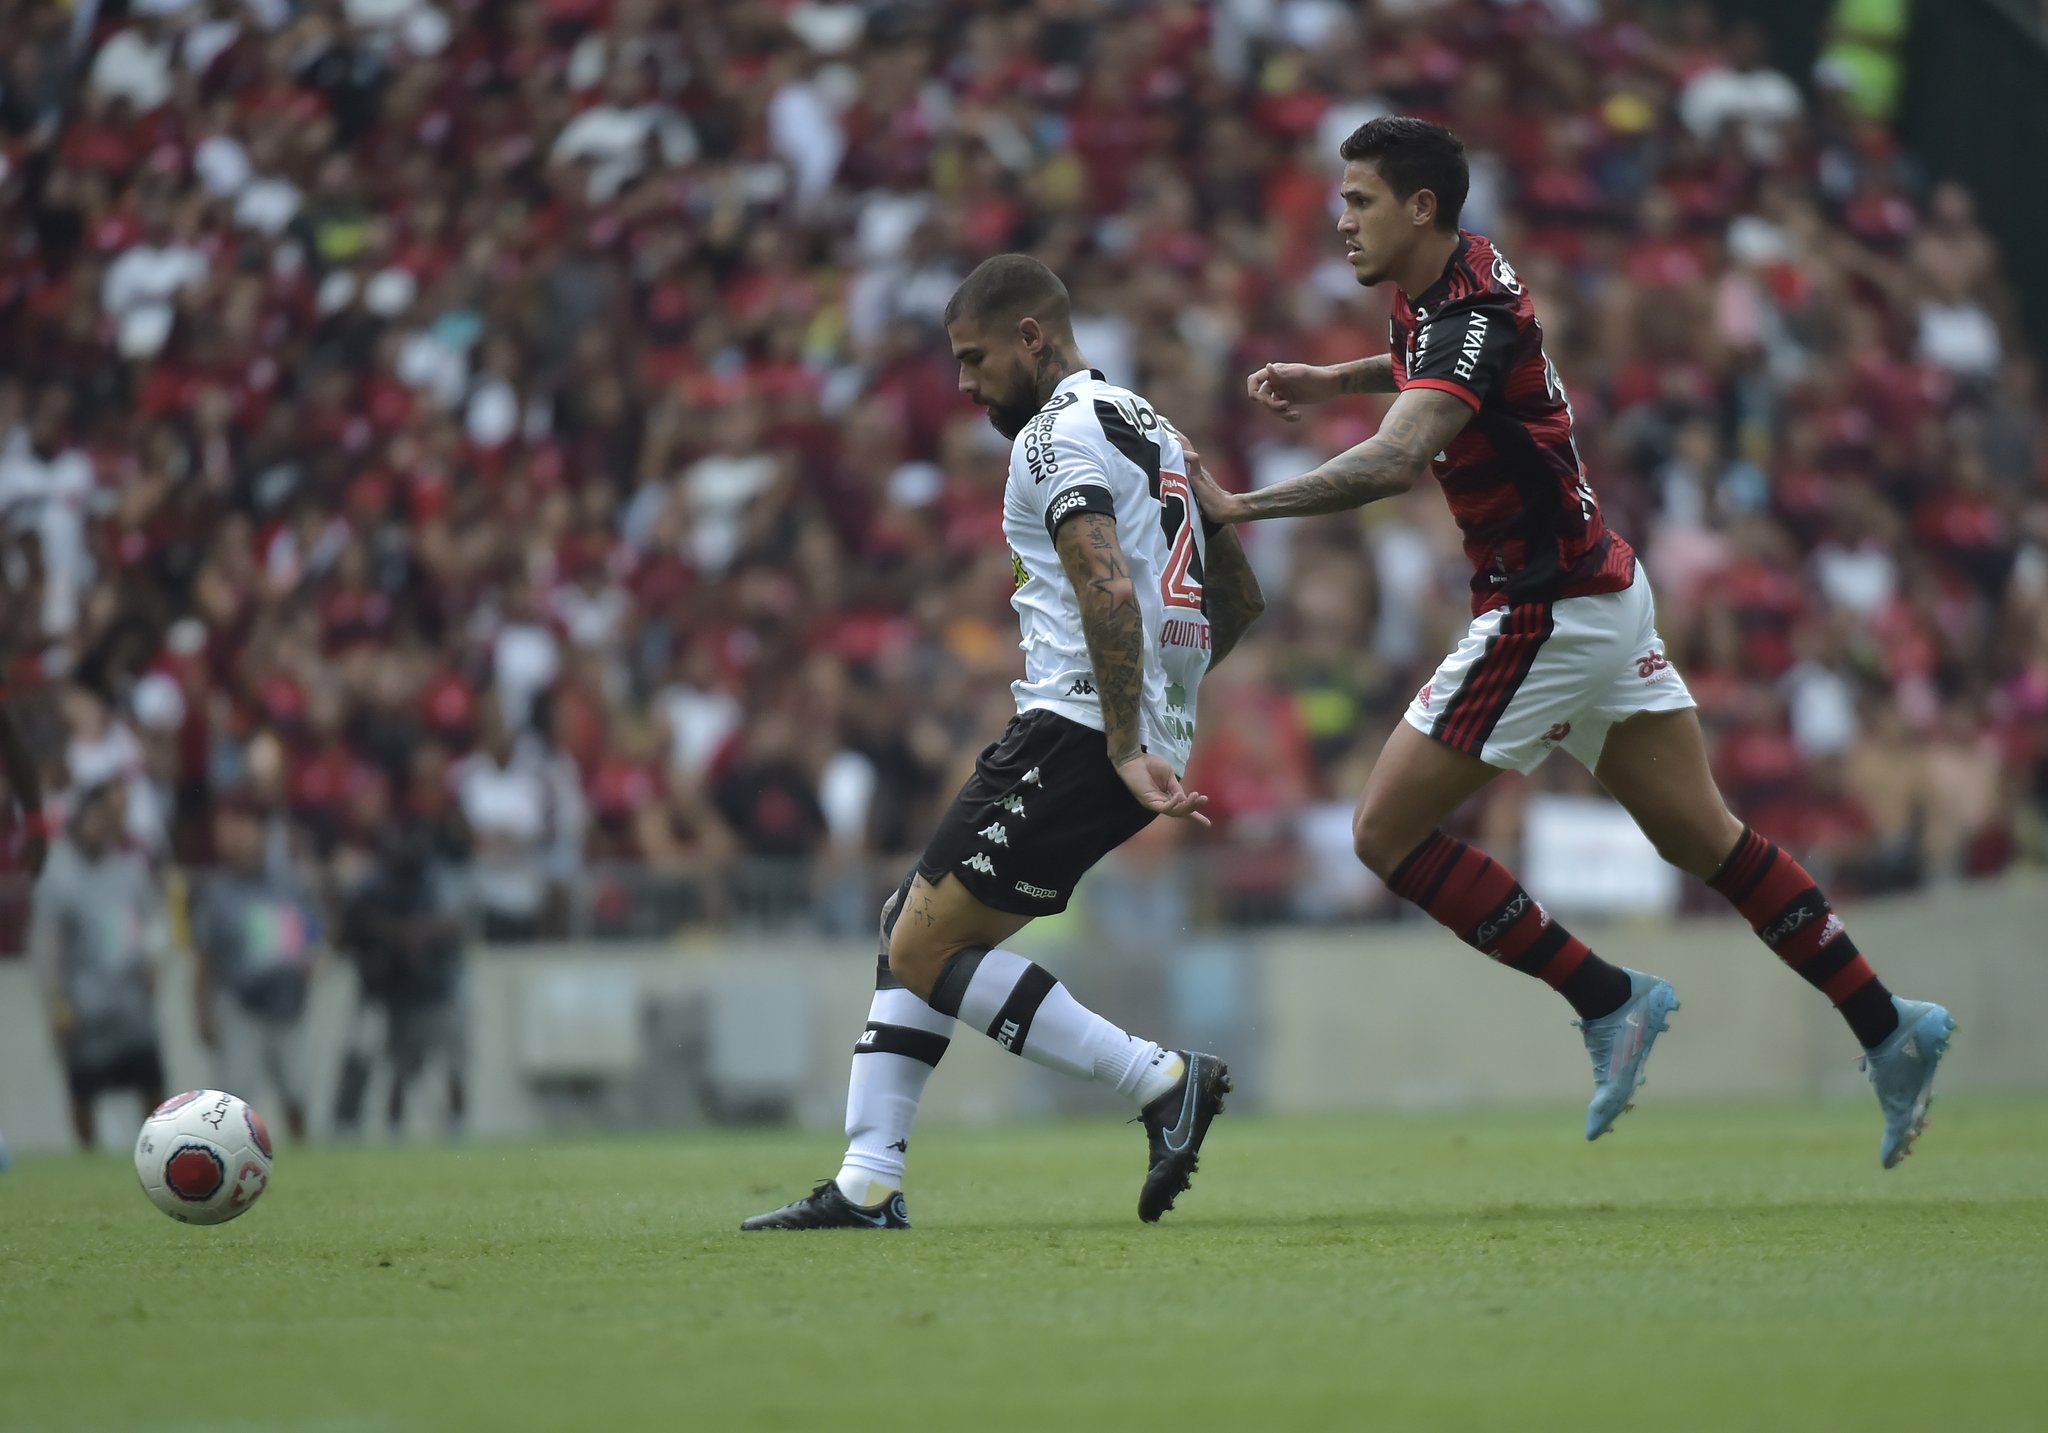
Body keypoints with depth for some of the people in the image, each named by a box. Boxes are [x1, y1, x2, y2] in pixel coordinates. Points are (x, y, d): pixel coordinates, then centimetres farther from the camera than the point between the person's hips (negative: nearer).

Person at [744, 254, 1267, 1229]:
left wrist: (1124, 748, -28)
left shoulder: (1057, 433, -9)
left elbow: (1109, 591, -24)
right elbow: (1240, 599, 27)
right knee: (912, 922, 14)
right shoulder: (1145, 426, 22)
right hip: (1147, 737, 10)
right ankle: (867, 1184, 9)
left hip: (1078, 732, -10)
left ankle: (1163, 1083, -12)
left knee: (925, 952, -6)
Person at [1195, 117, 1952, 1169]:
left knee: (1387, 834, -6)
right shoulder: (1463, 275, 7)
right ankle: (1889, 1030, 14)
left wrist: (1242, 507, -43)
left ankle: (1606, 1001, -3)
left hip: (1549, 611, -10)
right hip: (1600, 592, 10)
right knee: (1704, 840, 13)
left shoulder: (1470, 318, -22)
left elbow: (1396, 461, -41)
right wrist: (1335, 380, 20)